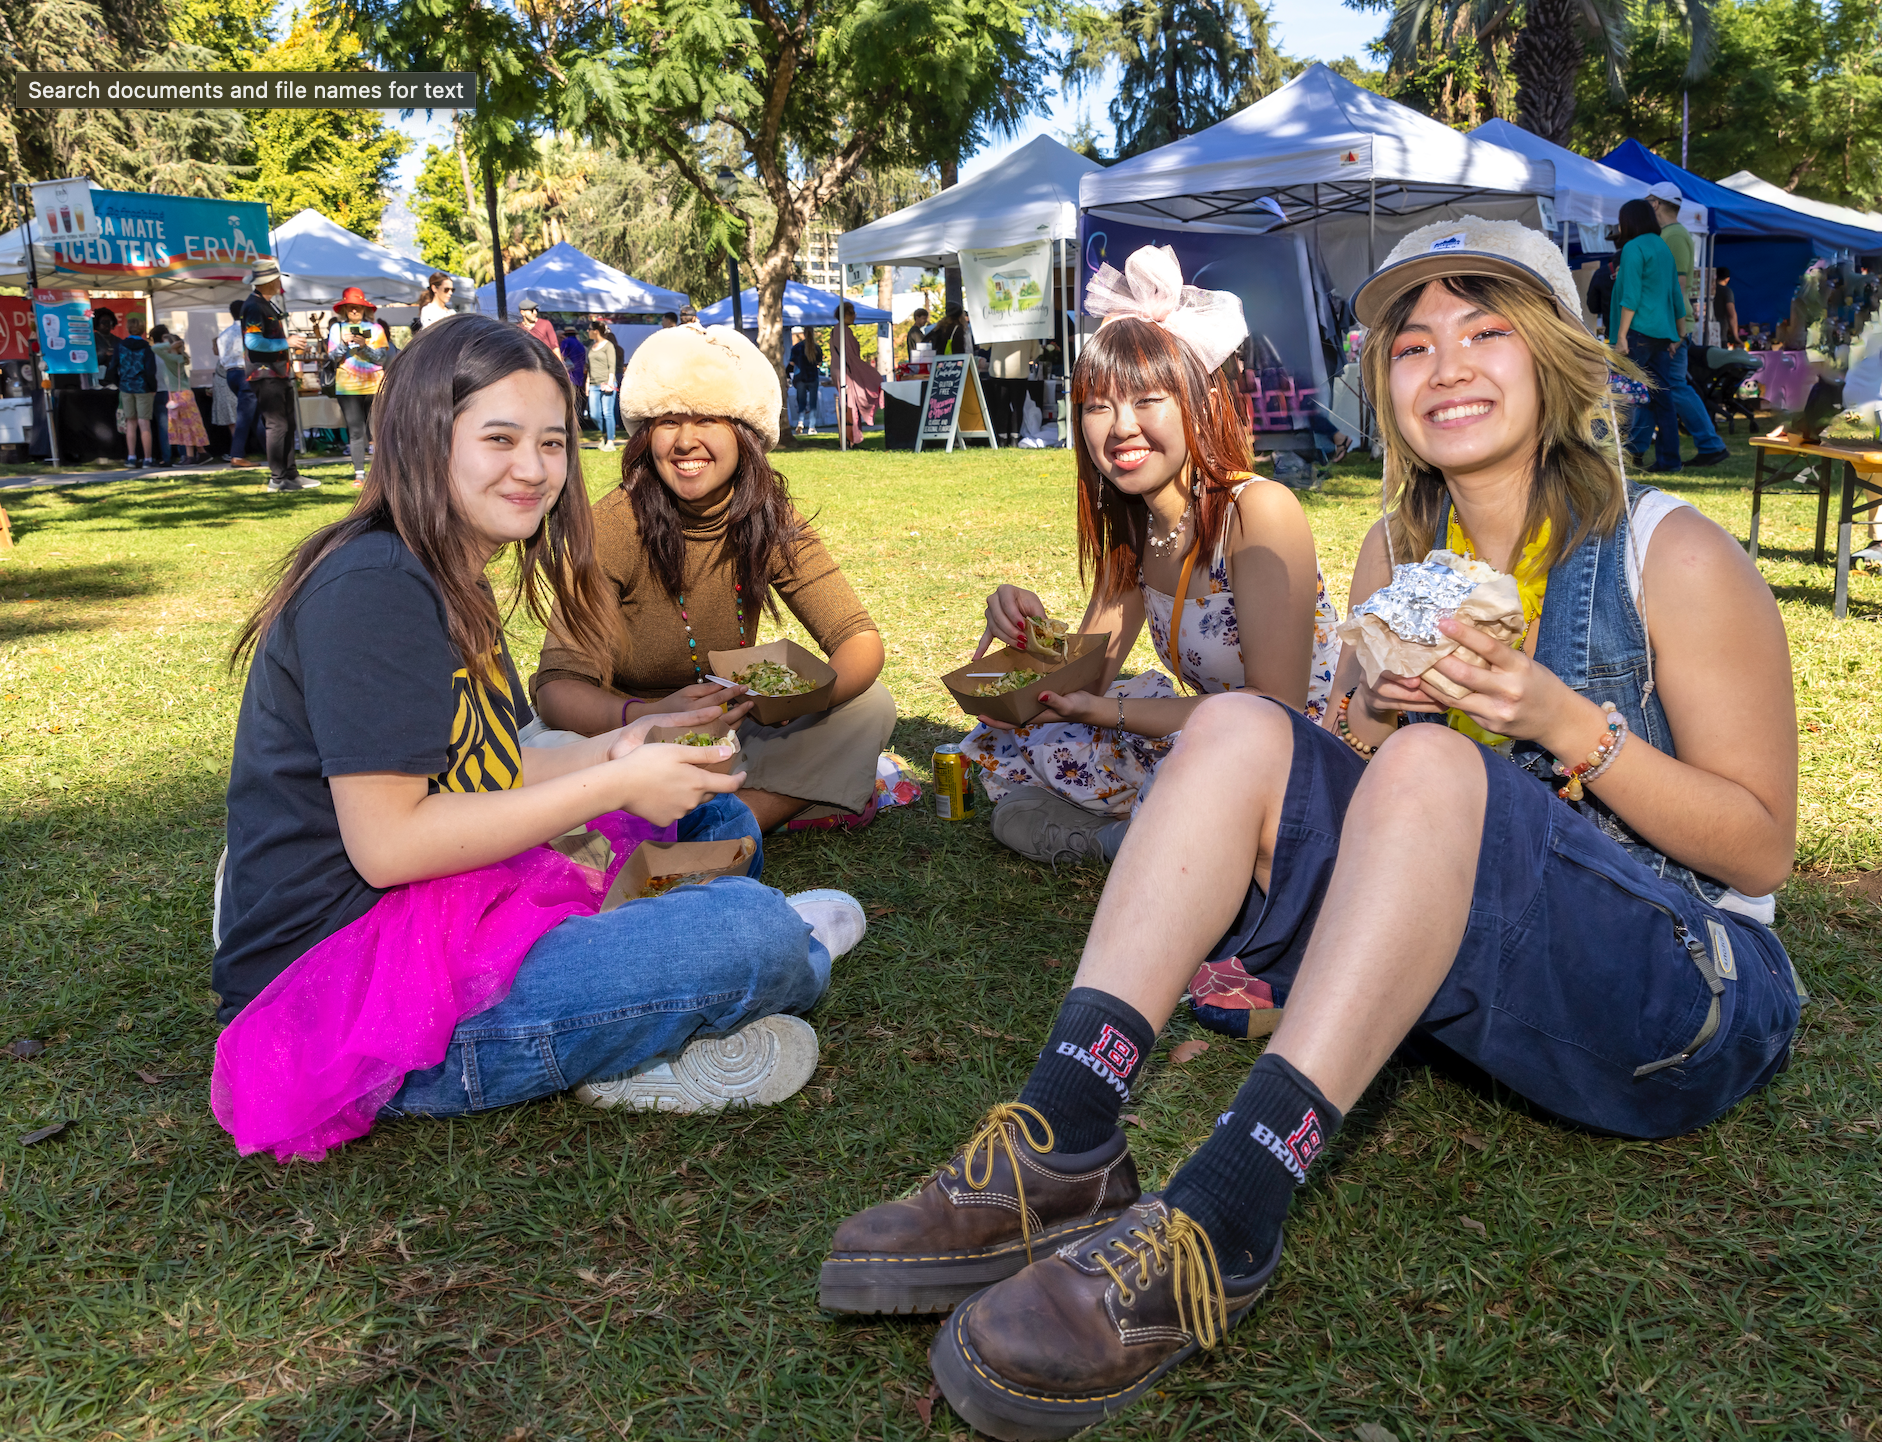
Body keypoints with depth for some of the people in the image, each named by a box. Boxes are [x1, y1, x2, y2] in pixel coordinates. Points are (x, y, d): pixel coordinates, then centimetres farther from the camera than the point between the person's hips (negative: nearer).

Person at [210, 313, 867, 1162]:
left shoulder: (449, 584, 14)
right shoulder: (370, 588, -18)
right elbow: (386, 843, -22)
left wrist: (614, 752, 1)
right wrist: (614, 784, -17)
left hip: (441, 920, 11)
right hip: (343, 994, -10)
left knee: (719, 823, 17)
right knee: (755, 934, -22)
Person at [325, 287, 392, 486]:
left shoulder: (375, 329, 7)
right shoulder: (337, 328, 10)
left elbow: (382, 358, -1)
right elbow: (332, 358, 5)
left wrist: (364, 346, -16)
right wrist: (343, 344, -11)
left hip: (374, 386, -1)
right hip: (347, 387, 1)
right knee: (355, 430, -3)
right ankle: (359, 473, -2)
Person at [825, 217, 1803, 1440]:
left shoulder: (1674, 559, -8)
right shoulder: (1398, 552, 7)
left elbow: (1762, 847, -7)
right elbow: (1360, 774, 12)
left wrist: (1565, 720, -21)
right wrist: (1370, 711, -11)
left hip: (1691, 1001, -4)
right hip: (1459, 983, 5)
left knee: (1433, 766, -33)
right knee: (1240, 729, -17)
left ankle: (1222, 1222, -39)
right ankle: (1063, 1151, -30)